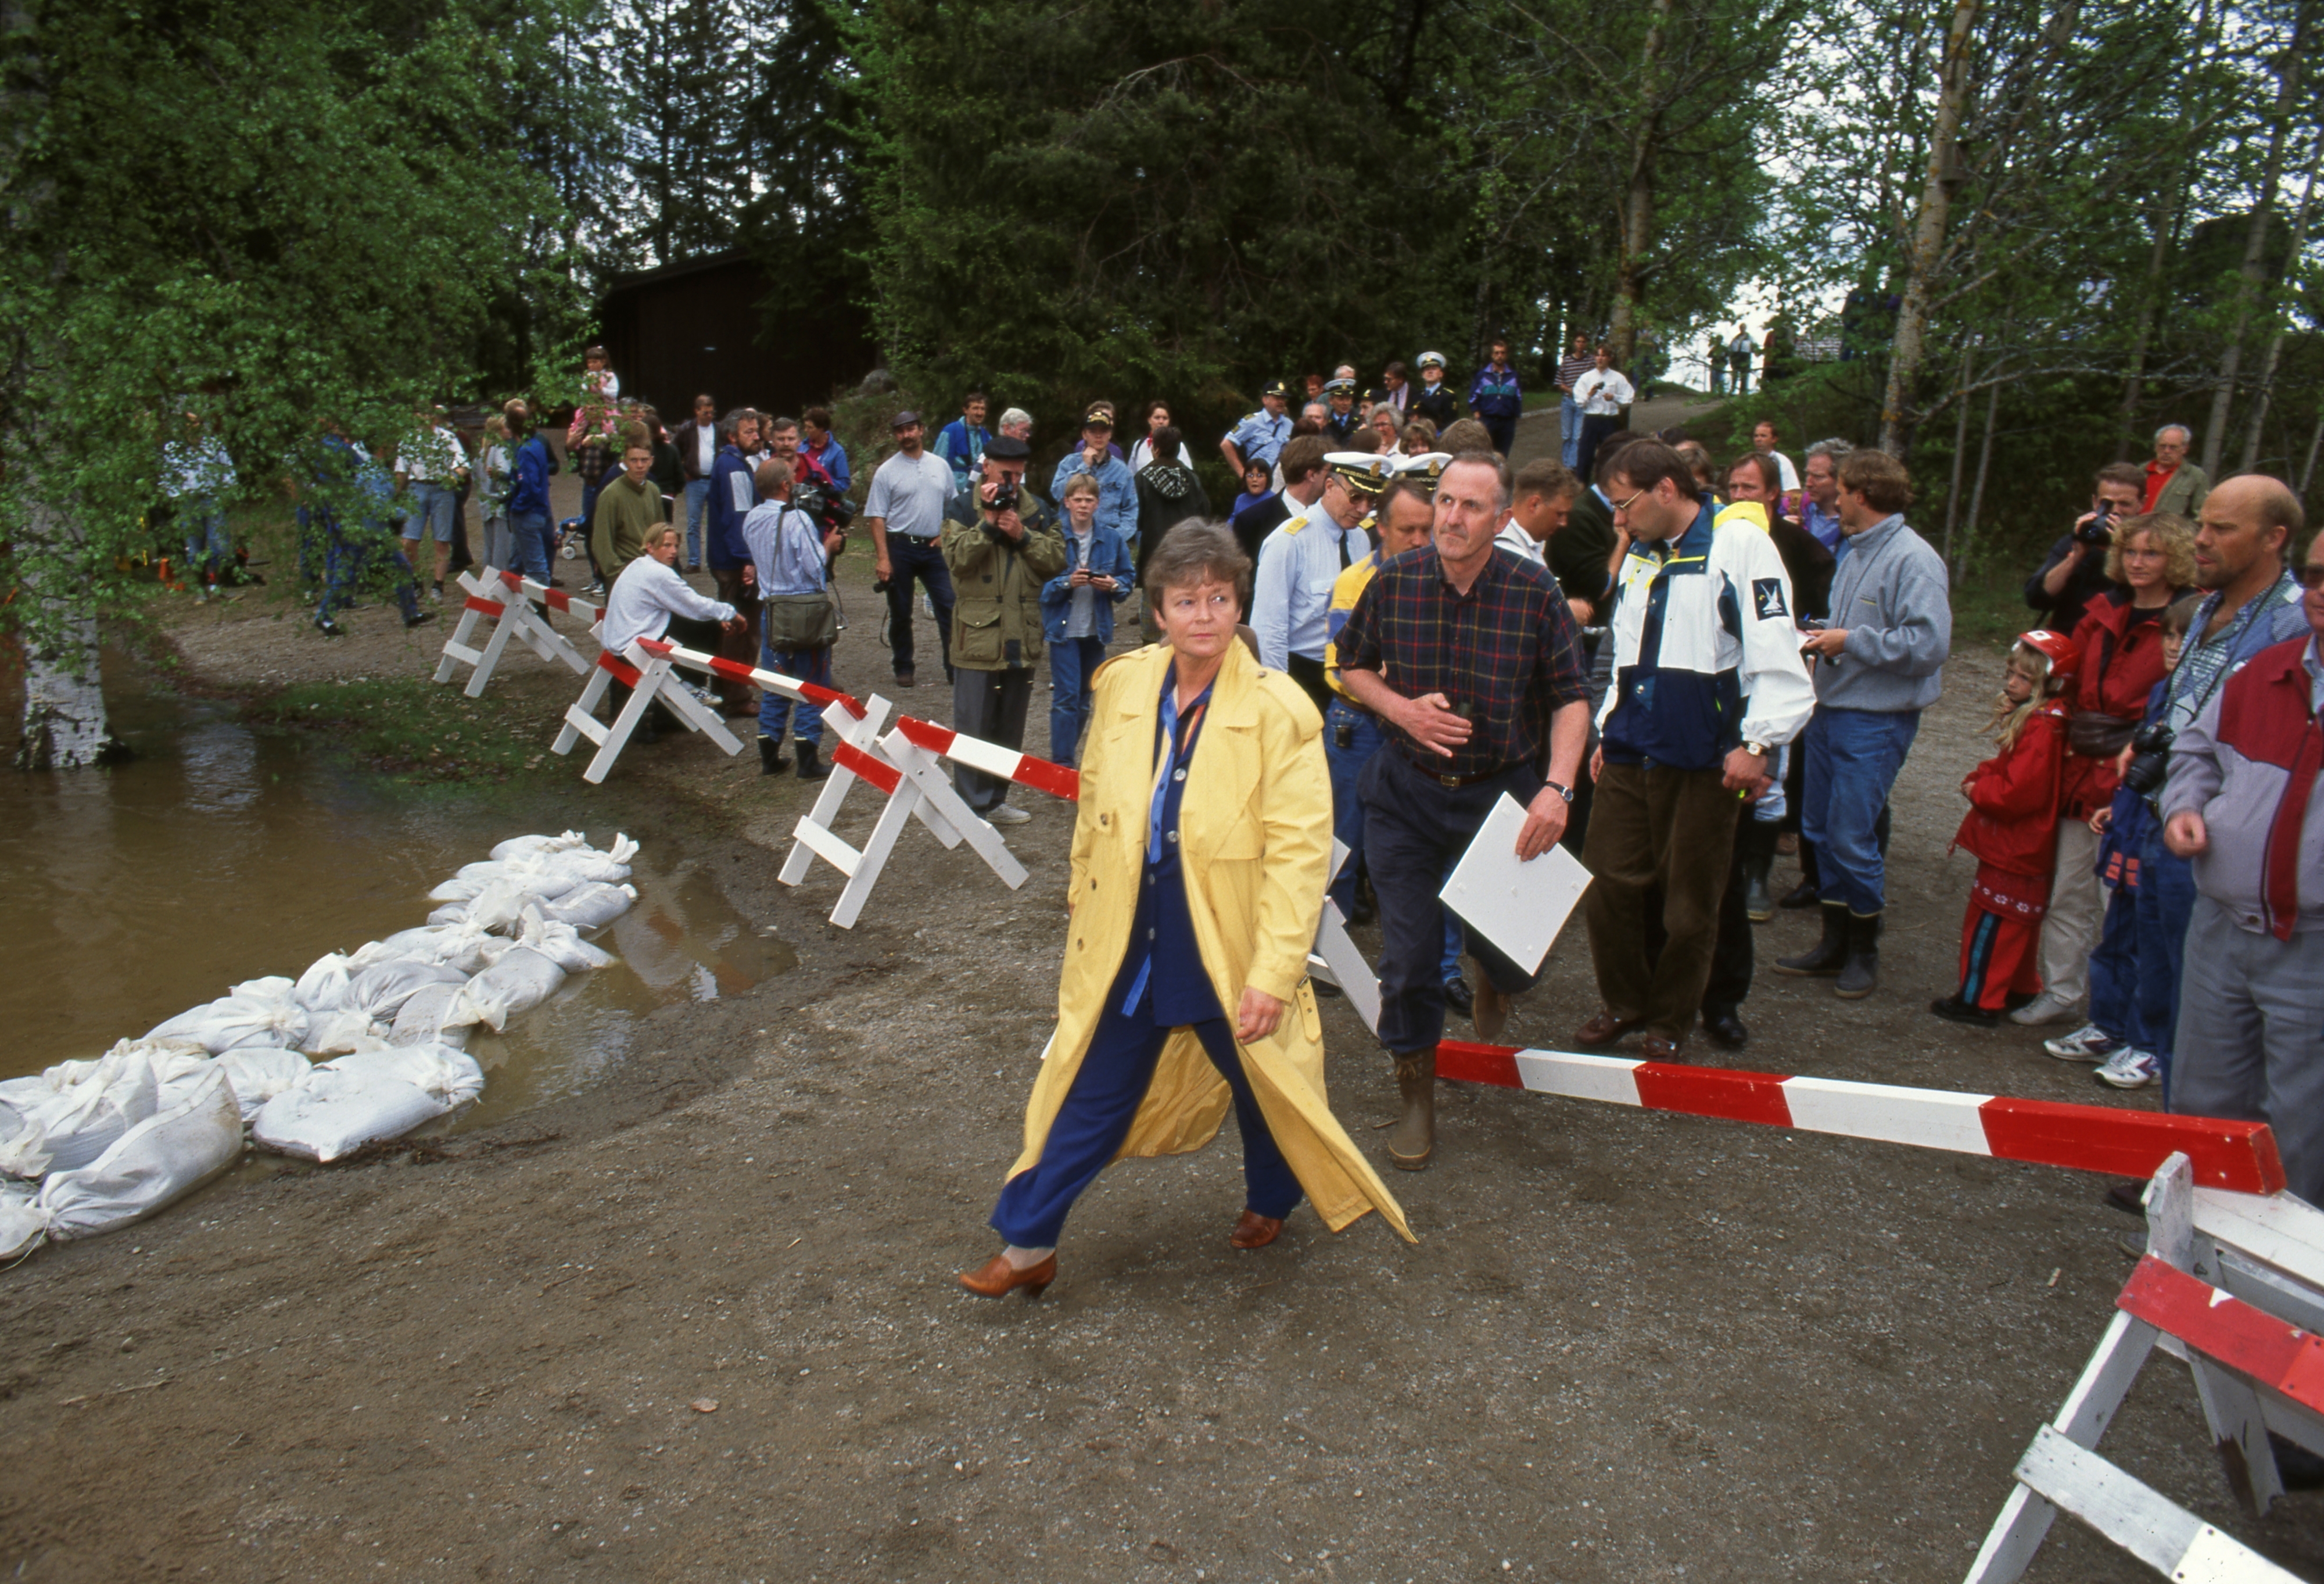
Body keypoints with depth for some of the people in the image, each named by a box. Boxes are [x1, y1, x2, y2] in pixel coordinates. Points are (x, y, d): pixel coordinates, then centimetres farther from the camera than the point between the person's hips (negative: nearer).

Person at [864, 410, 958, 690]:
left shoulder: (940, 466, 7)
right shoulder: (887, 471, -3)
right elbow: (876, 517, -6)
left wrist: (945, 534, 2)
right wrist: (883, 558, -13)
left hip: (933, 548, 2)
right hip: (900, 547, -2)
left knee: (949, 606, -3)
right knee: (900, 614, 6)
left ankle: (954, 666, 3)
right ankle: (904, 669, 17)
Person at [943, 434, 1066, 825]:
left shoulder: (1035, 512, 11)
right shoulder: (965, 509, 0)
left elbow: (1056, 559, 1)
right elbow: (957, 559, -13)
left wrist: (1022, 535, -11)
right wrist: (989, 523, -17)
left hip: (1022, 636, 5)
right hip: (978, 635, -4)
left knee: (1011, 726, 12)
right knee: (974, 725, -2)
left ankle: (996, 799, 23)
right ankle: (972, 804, 6)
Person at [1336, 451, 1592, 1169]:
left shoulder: (1535, 591, -10)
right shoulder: (1394, 582, -7)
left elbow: (1571, 698, -5)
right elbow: (1353, 666, 8)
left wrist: (1557, 788, -19)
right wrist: (1400, 708, -12)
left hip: (1505, 792, 0)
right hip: (1407, 792, 1)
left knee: (1515, 956, 6)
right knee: (1408, 956, 2)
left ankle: (1492, 976, 45)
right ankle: (1416, 1091, 23)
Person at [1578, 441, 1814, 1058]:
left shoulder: (1739, 544, -8)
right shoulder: (1638, 557, 16)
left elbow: (1776, 654, -14)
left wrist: (1758, 743, -18)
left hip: (1705, 762, -6)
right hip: (1629, 756, 7)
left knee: (1689, 904, 6)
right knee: (1606, 886, 7)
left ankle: (1670, 1022, 23)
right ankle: (1624, 1002, 26)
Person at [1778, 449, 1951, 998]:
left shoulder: (1913, 560, -15)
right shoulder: (1855, 553, 14)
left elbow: (1929, 644, -23)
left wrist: (1852, 643, -18)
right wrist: (1821, 637, 5)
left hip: (1876, 721, -9)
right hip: (1830, 708, 9)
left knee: (1852, 836, -5)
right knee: (1820, 828, 12)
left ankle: (1864, 952, 13)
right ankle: (1835, 941, 25)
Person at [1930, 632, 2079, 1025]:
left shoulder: (2042, 730, -24)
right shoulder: (2030, 720, 9)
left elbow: (2018, 792, -29)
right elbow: (2008, 770, 19)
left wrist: (1976, 790, -14)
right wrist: (1979, 779, 0)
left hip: (2015, 851, -11)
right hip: (2018, 844, 11)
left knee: (1992, 922, -3)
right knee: (2015, 921, 21)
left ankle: (1979, 1001, 4)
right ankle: (2021, 989, 35)